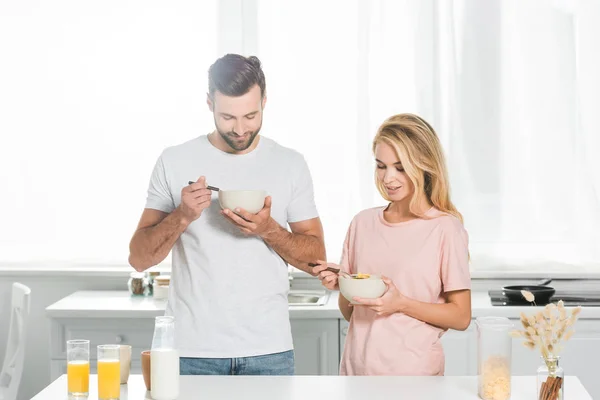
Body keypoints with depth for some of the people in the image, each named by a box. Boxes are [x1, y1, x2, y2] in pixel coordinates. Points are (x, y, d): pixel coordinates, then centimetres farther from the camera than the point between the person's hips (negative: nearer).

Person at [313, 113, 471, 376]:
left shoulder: (445, 228, -9)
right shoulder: (363, 223, 4)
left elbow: (461, 317, -7)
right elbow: (350, 313, 12)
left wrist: (401, 304, -18)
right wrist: (339, 286, -8)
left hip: (413, 371, -4)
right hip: (356, 366, 4)